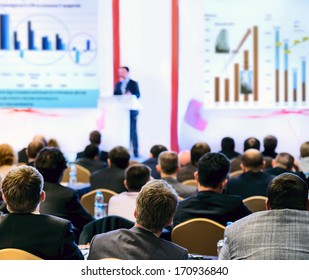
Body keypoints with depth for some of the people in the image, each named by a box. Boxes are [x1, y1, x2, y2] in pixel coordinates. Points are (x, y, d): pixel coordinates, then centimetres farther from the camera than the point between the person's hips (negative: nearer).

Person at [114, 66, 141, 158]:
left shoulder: (134, 83, 4)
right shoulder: (118, 84, 17)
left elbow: (138, 95, -7)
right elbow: (115, 96, 13)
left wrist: (131, 95, -26)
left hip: (131, 111, -4)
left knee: (133, 131, -5)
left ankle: (135, 151, -3)